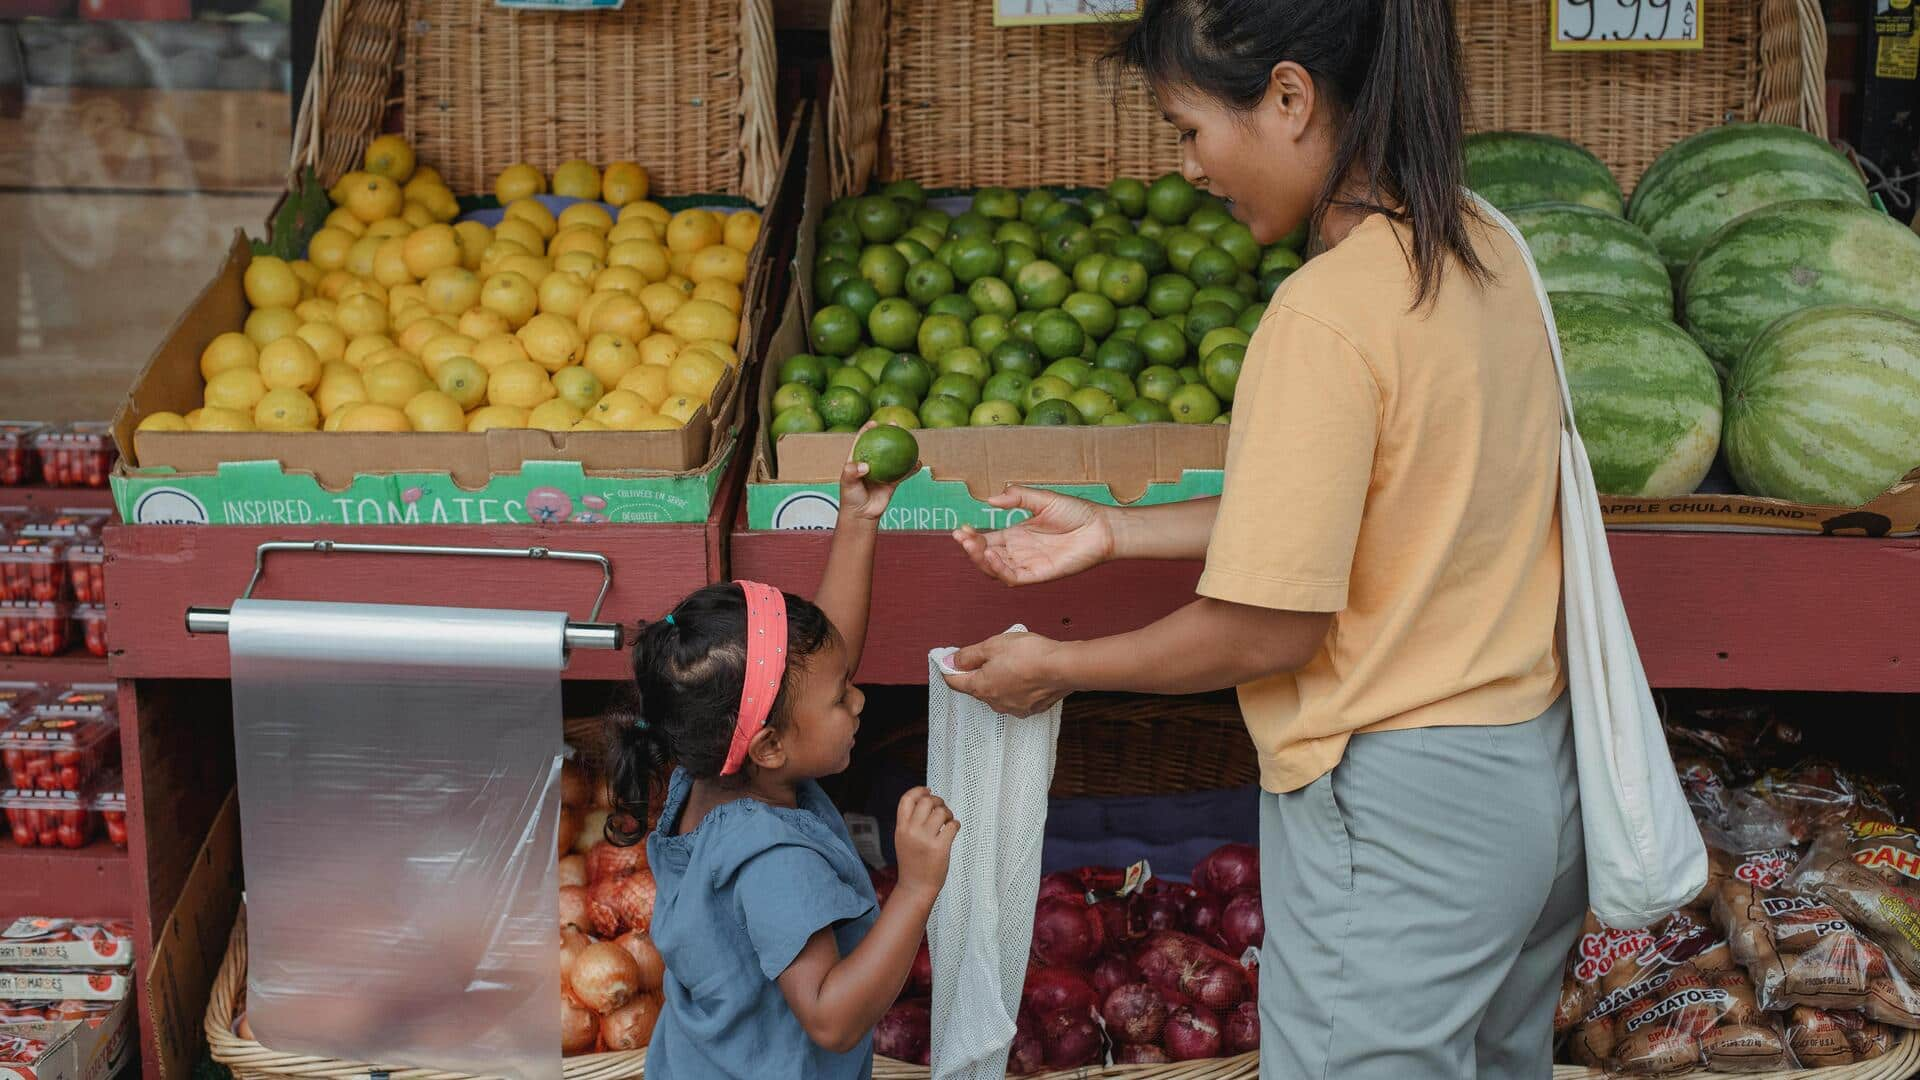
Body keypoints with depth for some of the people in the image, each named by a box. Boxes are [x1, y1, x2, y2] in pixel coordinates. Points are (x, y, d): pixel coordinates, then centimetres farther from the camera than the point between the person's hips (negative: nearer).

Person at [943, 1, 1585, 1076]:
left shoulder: (1328, 315, -25)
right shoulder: (1481, 242, 2)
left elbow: (1271, 628, -20)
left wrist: (1059, 667, -5)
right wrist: (1115, 531, 11)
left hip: (1399, 815, -9)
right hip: (1540, 776, 9)